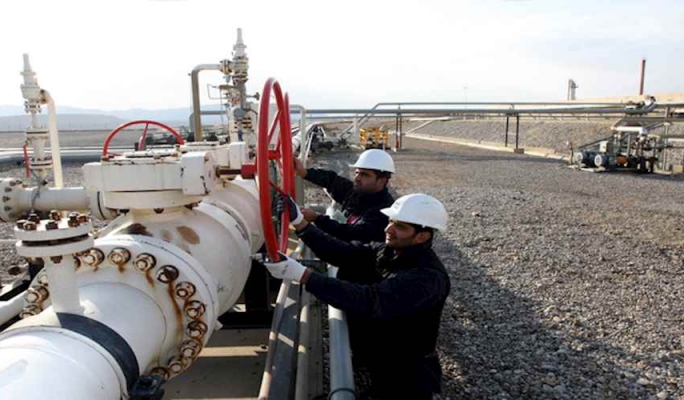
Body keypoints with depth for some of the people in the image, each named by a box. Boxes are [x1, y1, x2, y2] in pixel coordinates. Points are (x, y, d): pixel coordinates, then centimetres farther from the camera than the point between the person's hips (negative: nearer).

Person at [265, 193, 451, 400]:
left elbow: (370, 302, -41)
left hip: (406, 377, -7)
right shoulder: (391, 251, -5)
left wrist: (301, 274, -46)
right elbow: (344, 252, -12)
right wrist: (299, 222, -23)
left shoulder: (427, 277, -31)